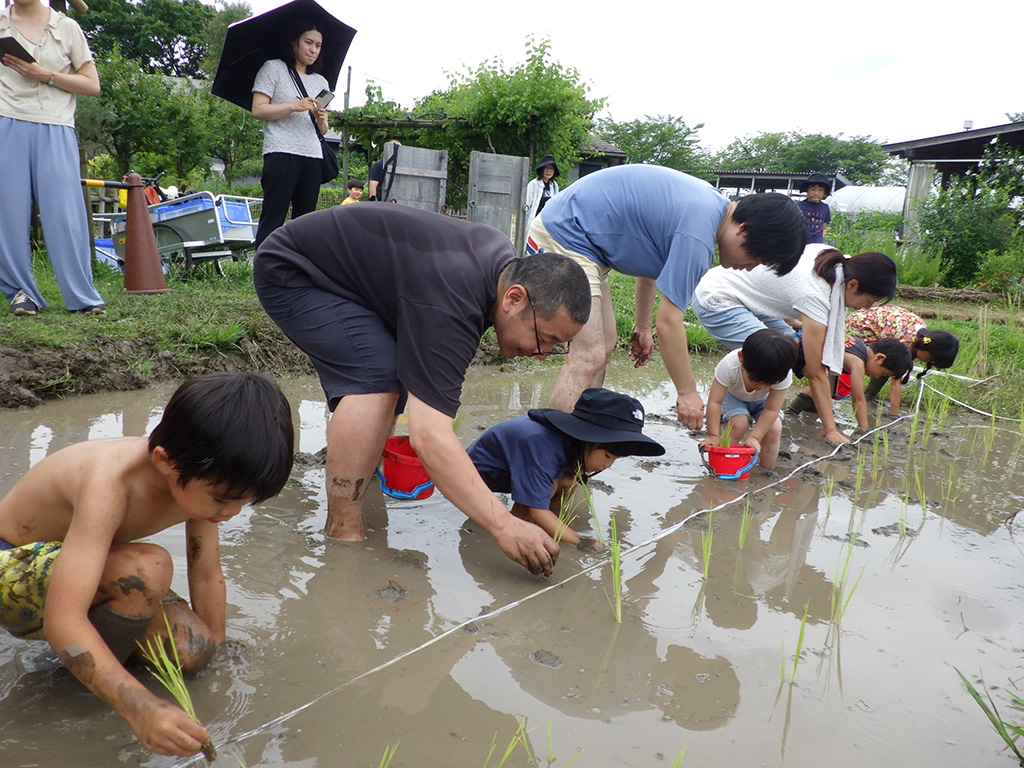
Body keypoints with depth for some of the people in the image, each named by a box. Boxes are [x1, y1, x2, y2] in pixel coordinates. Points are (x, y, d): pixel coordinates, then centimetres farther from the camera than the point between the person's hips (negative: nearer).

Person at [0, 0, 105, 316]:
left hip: (56, 131, -1)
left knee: (65, 213, -8)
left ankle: (83, 296, -3)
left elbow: (93, 85, 6)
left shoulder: (67, 27, 12)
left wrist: (45, 75, -4)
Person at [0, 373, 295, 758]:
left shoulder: (196, 478, -17)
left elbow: (206, 573, -5)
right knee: (148, 568, -35)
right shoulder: (109, 485, -39)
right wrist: (140, 707, -53)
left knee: (190, 651, -14)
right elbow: (61, 622, -44)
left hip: (87, 564, 6)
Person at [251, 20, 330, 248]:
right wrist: (294, 106, -12)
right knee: (273, 218, -10)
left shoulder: (321, 82, 24)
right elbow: (258, 110, -2)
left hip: (313, 155, 5)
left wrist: (321, 119, 0)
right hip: (282, 152, -5)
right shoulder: (273, 68, 8)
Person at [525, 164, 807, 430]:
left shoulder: (712, 202, 7)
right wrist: (687, 393, -10)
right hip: (563, 238, -11)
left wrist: (642, 327, 24)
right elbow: (668, 323, -21)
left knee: (606, 342, 12)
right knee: (589, 357, -16)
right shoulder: (697, 235, -24)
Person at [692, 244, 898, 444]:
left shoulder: (833, 258, -4)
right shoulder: (815, 297, -27)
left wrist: (791, 321, 11)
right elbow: (816, 373, -22)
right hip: (715, 301, -10)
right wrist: (831, 431, -18)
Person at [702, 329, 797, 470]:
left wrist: (754, 438, -35)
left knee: (774, 428, -21)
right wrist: (713, 436, -36)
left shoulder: (783, 374, -35)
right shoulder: (729, 366, -42)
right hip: (732, 395, -2)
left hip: (762, 400, 2)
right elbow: (714, 402, -36)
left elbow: (771, 410, -29)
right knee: (739, 424, -28)